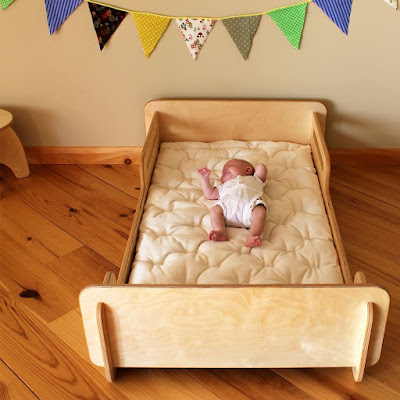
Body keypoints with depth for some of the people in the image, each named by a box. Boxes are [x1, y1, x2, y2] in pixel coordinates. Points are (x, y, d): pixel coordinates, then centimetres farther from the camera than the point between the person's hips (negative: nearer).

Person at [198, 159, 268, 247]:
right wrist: (204, 178, 40)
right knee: (215, 210, -25)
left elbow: (262, 167, 32)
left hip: (249, 204, -2)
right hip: (228, 204, 2)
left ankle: (252, 237, -51)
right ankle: (221, 232, -43)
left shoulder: (254, 180, 42)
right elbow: (209, 194, 45)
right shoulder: (225, 186, 48)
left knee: (260, 211, -34)